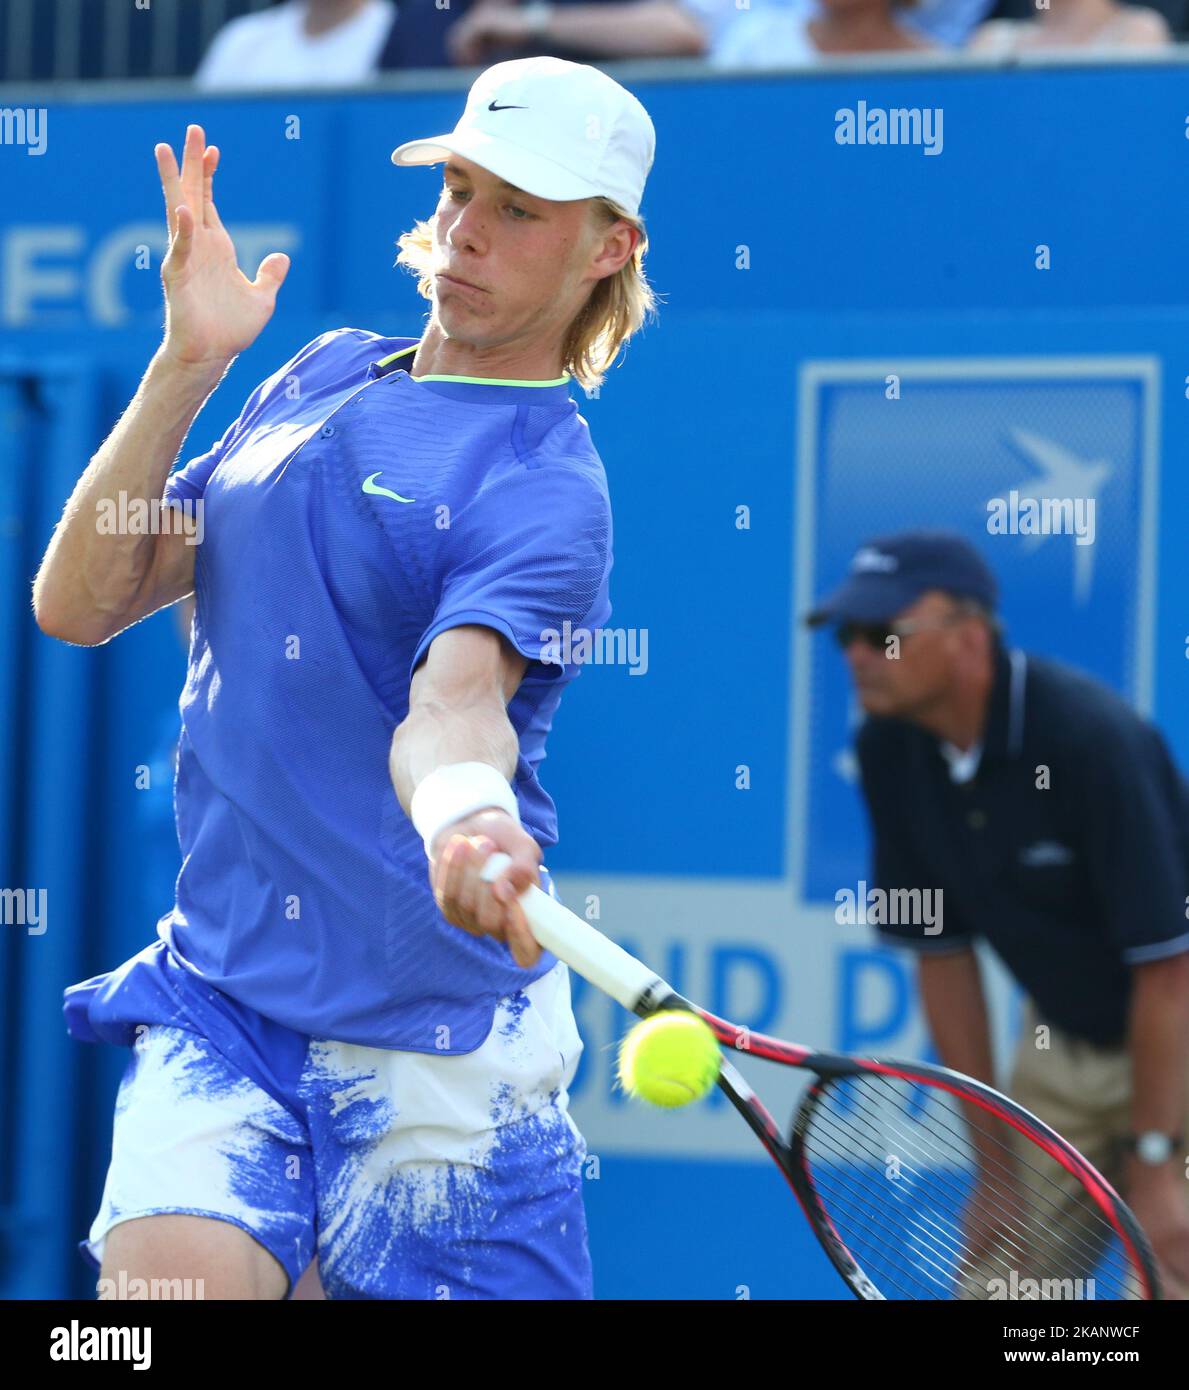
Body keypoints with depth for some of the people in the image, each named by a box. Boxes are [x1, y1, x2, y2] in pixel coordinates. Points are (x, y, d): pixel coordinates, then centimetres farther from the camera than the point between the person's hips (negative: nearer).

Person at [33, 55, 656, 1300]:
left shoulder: (546, 485, -9)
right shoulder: (324, 374, 12)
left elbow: (453, 698, -27)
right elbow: (78, 604, 8)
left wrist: (465, 813, -50)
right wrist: (186, 364, -2)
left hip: (432, 1045, -4)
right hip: (216, 1001, 4)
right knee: (167, 1277, -19)